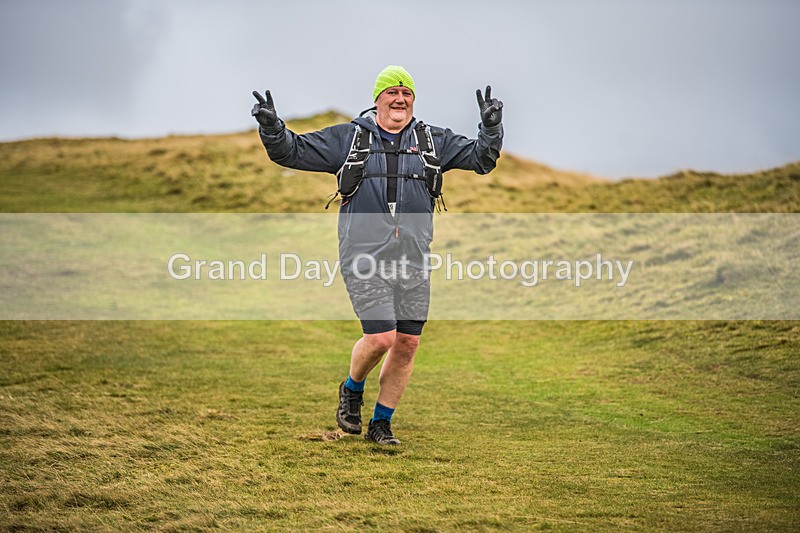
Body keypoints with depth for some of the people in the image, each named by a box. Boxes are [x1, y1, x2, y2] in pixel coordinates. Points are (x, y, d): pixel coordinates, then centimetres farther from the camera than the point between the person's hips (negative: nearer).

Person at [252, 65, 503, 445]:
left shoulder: (433, 141, 11)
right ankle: (352, 389, 18)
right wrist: (272, 128, -13)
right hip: (364, 255, -3)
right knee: (380, 337, -14)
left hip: (412, 257, 4)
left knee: (407, 342, 3)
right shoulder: (347, 138, 5)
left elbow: (481, 158, 10)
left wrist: (490, 128, -8)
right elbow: (294, 152, 6)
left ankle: (381, 424, 19)